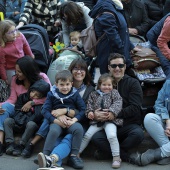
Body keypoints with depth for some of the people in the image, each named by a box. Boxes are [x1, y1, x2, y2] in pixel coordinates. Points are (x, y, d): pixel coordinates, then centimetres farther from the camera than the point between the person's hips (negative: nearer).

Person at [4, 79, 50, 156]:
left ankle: (20, 146, -32)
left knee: (31, 124, -36)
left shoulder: (42, 103, -4)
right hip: (18, 123, 4)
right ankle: (10, 144, -30)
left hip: (31, 123, -4)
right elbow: (17, 111, 3)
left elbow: (37, 117, -16)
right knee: (7, 120, -20)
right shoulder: (23, 97, 7)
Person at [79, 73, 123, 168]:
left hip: (110, 119, -4)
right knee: (87, 135, -2)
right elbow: (90, 104, 9)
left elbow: (118, 103, -6)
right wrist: (89, 112, -12)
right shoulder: (94, 94, 14)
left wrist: (111, 111, -23)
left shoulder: (114, 93, 6)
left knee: (111, 135, -26)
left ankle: (116, 157, -17)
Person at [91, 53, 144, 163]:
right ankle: (125, 156, -14)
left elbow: (135, 108, -7)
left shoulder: (133, 83, 5)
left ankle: (107, 152, -13)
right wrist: (94, 114, -18)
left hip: (129, 124, -1)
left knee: (138, 134, -35)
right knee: (96, 137, -30)